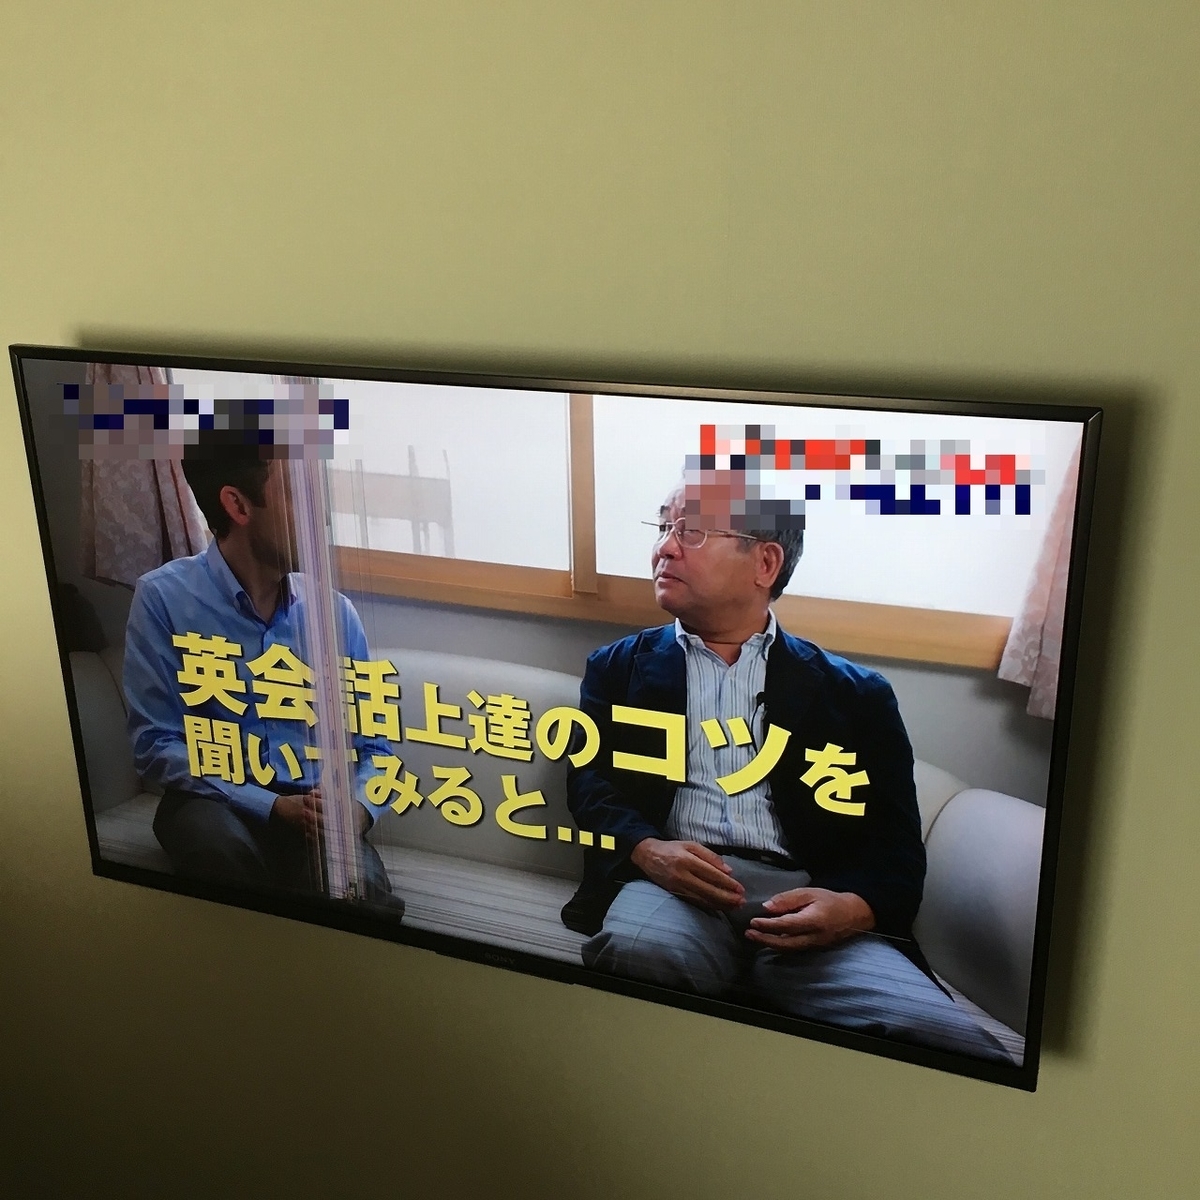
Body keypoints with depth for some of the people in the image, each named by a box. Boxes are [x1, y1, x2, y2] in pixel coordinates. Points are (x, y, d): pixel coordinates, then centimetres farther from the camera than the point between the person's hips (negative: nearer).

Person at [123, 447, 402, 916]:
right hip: (216, 803, -1)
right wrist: (274, 806, -19)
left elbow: (371, 746, 8)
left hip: (316, 813, 1)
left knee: (362, 892, -31)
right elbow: (155, 745, -9)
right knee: (218, 841, -36)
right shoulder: (163, 597, -7)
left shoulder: (336, 613, 3)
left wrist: (357, 807, -15)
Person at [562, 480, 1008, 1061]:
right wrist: (645, 847, -12)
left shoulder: (854, 692, 17)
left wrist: (855, 907, -14)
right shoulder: (621, 667, 22)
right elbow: (589, 779, 11)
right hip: (672, 883, 1)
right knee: (636, 949, -38)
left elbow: (896, 841, 10)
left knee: (944, 1036, -31)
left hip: (806, 899, 0)